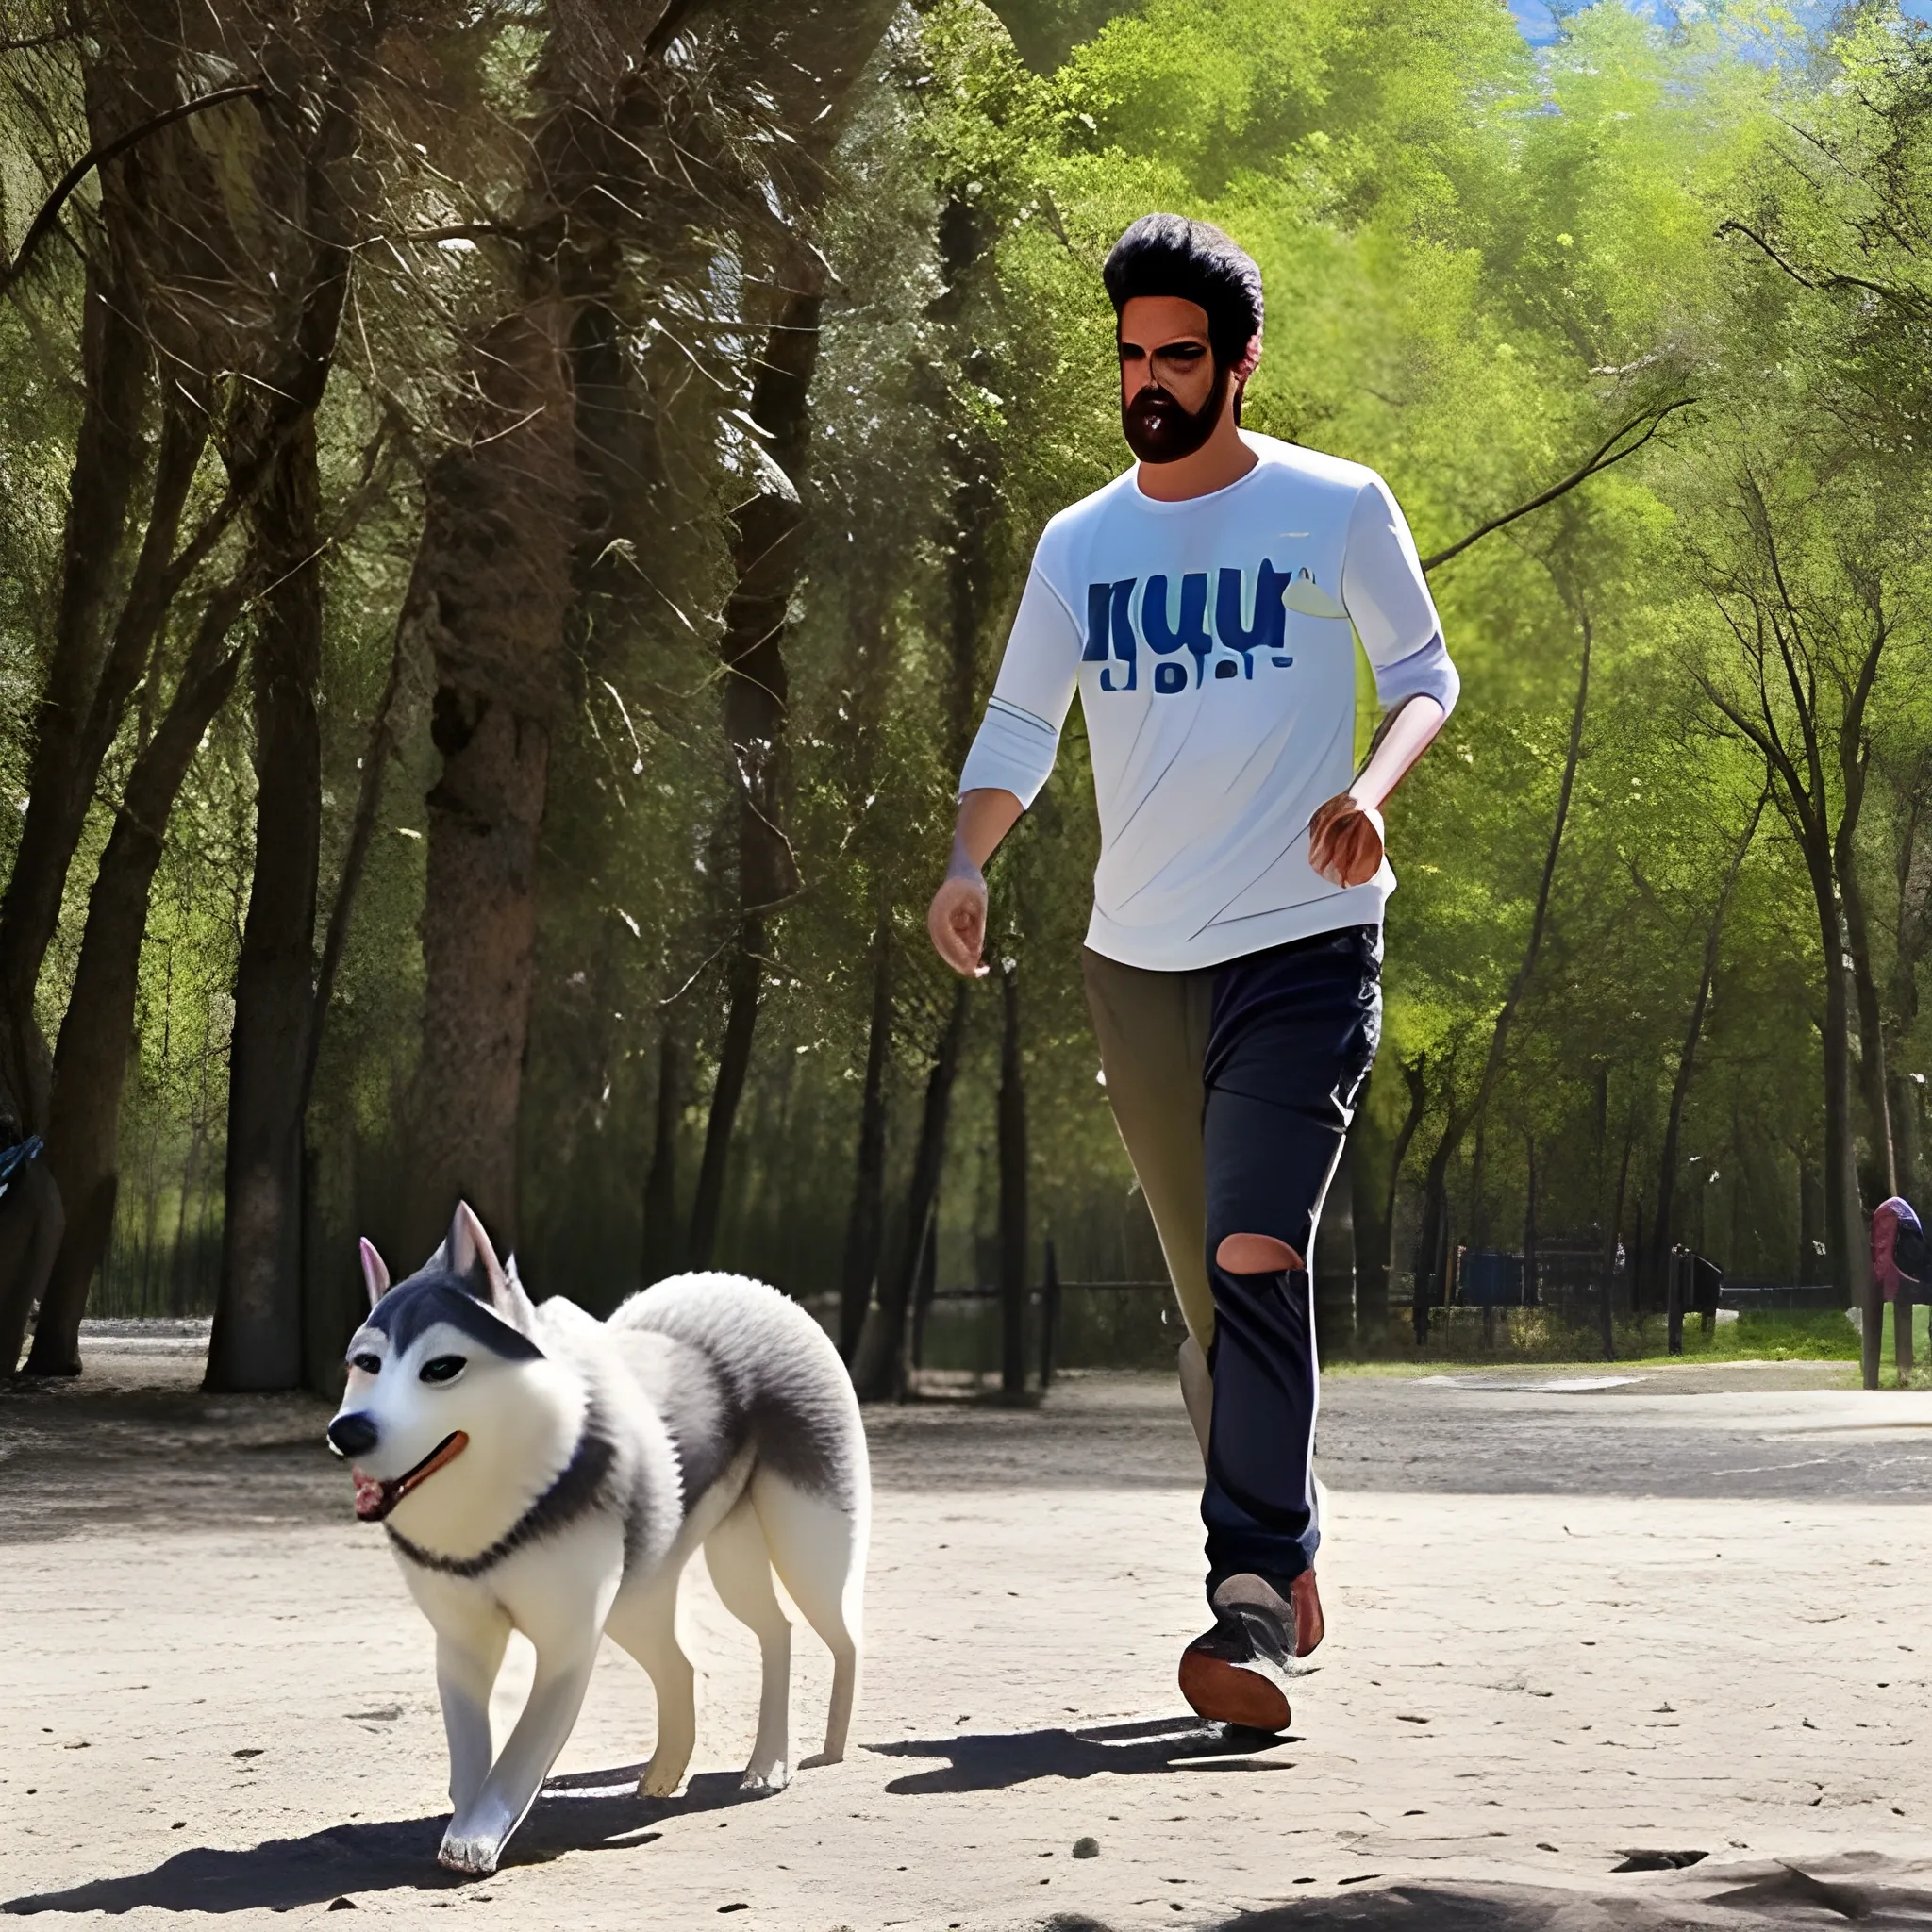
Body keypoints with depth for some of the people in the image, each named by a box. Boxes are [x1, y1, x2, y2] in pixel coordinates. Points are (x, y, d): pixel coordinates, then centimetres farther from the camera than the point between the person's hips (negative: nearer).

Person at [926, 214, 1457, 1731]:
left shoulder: (1337, 509, 0)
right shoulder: (1079, 544, 10)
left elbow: (1426, 674, 6)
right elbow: (1020, 729, 10)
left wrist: (1371, 787, -15)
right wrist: (968, 865, -10)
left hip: (1306, 941, -4)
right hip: (1136, 960, 5)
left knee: (1257, 1260, -21)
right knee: (1210, 1294, 11)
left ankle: (1252, 1605, -22)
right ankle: (1288, 1556, 28)